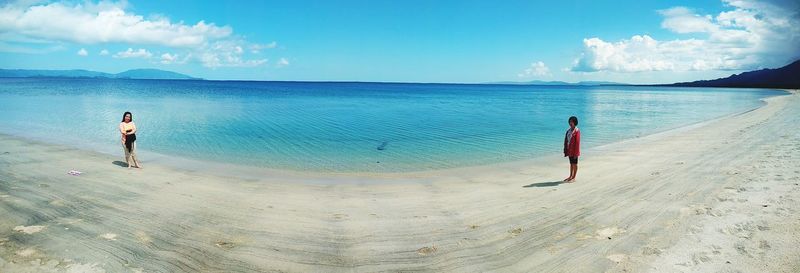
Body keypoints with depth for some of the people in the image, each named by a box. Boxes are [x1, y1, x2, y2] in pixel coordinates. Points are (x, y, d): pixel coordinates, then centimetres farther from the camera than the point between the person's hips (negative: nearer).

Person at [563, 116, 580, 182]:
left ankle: (573, 177, 12)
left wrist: (576, 152, -19)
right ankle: (570, 176, 24)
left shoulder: (577, 131, -14)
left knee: (574, 164, 4)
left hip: (574, 150, -7)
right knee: (571, 163, 15)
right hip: (569, 150, 7)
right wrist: (565, 151, 9)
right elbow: (566, 141, 10)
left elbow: (577, 142, -17)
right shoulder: (568, 130, 7)